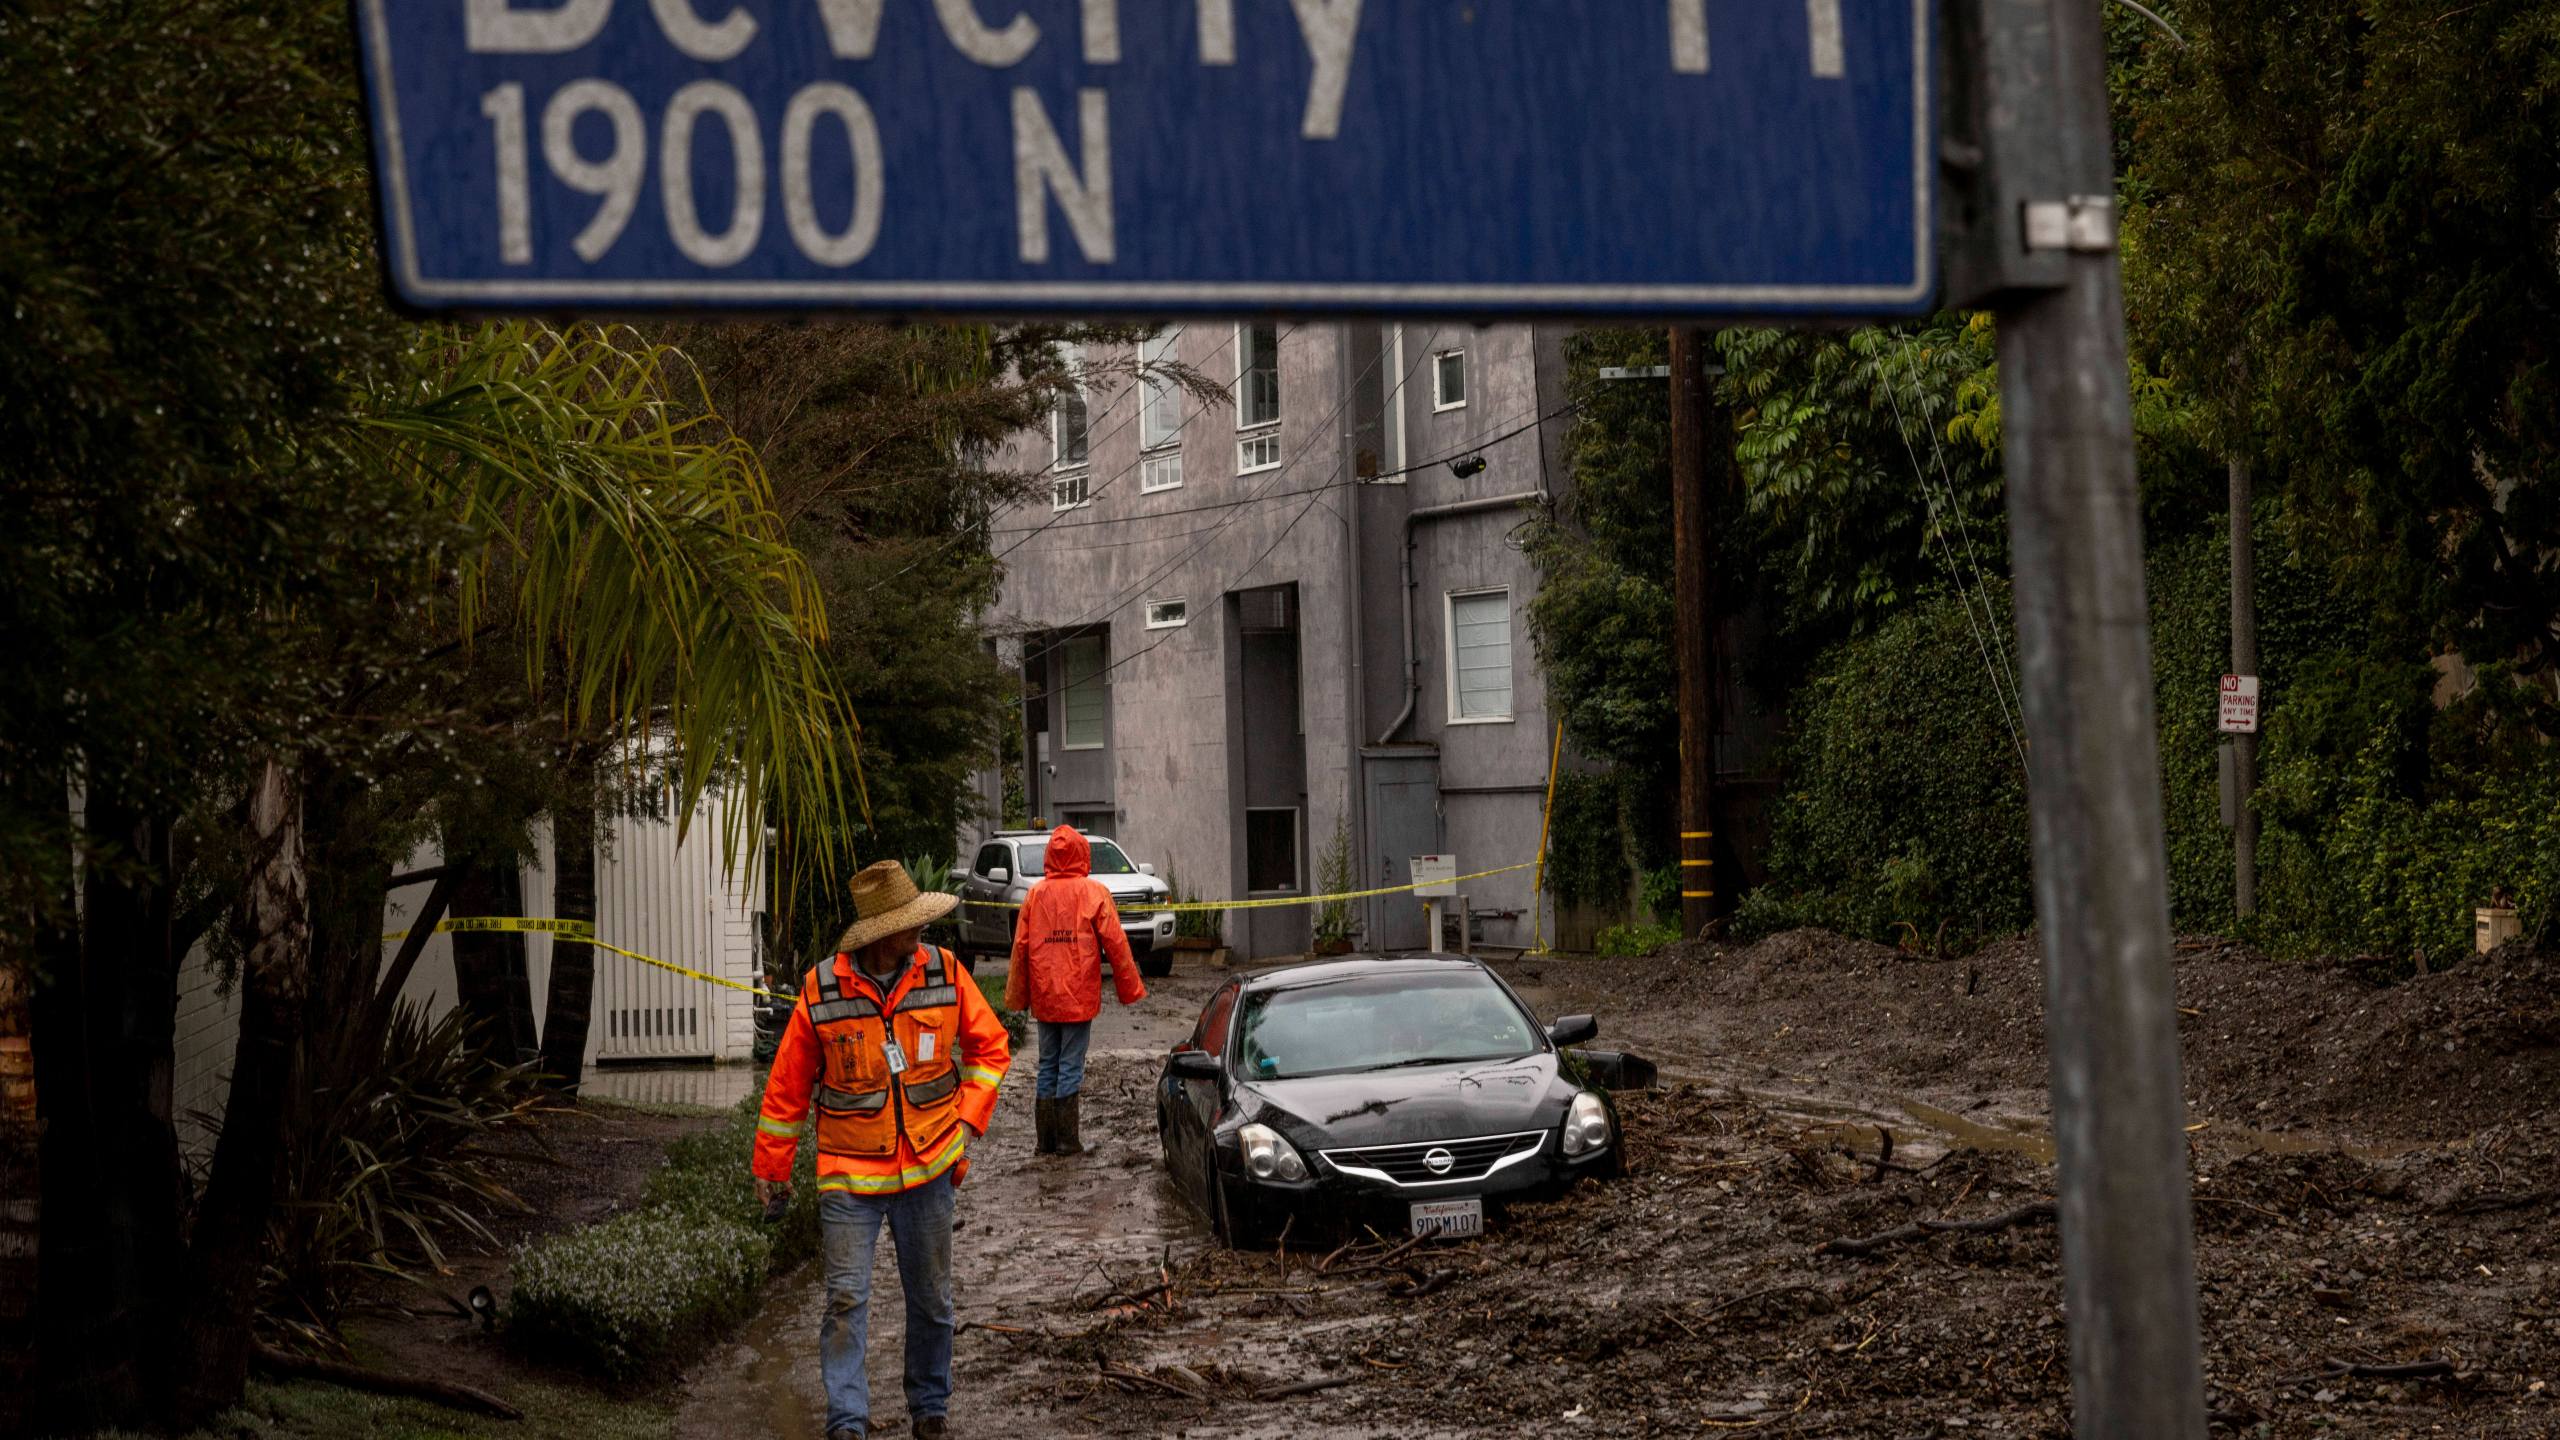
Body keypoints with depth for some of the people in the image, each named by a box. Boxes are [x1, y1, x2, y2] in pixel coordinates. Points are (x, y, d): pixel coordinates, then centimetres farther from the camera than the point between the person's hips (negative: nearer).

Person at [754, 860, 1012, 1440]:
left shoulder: (944, 972, -6)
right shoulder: (822, 990, -11)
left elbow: (990, 1045, 7)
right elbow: (788, 1085, -1)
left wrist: (966, 1123, -2)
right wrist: (771, 1166, 4)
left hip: (928, 1168, 2)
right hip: (849, 1174, -2)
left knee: (931, 1299, 12)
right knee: (847, 1298, -7)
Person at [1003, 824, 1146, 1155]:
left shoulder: (1036, 894, 3)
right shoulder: (1093, 892, -5)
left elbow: (1020, 945, 4)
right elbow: (1115, 943, -5)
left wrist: (1016, 996, 12)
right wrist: (1131, 989, 4)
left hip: (1044, 997, 3)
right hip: (1079, 997, -3)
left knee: (1048, 1066, 12)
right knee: (1071, 1067, 1)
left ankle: (1046, 1139, 13)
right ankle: (1068, 1140, 0)